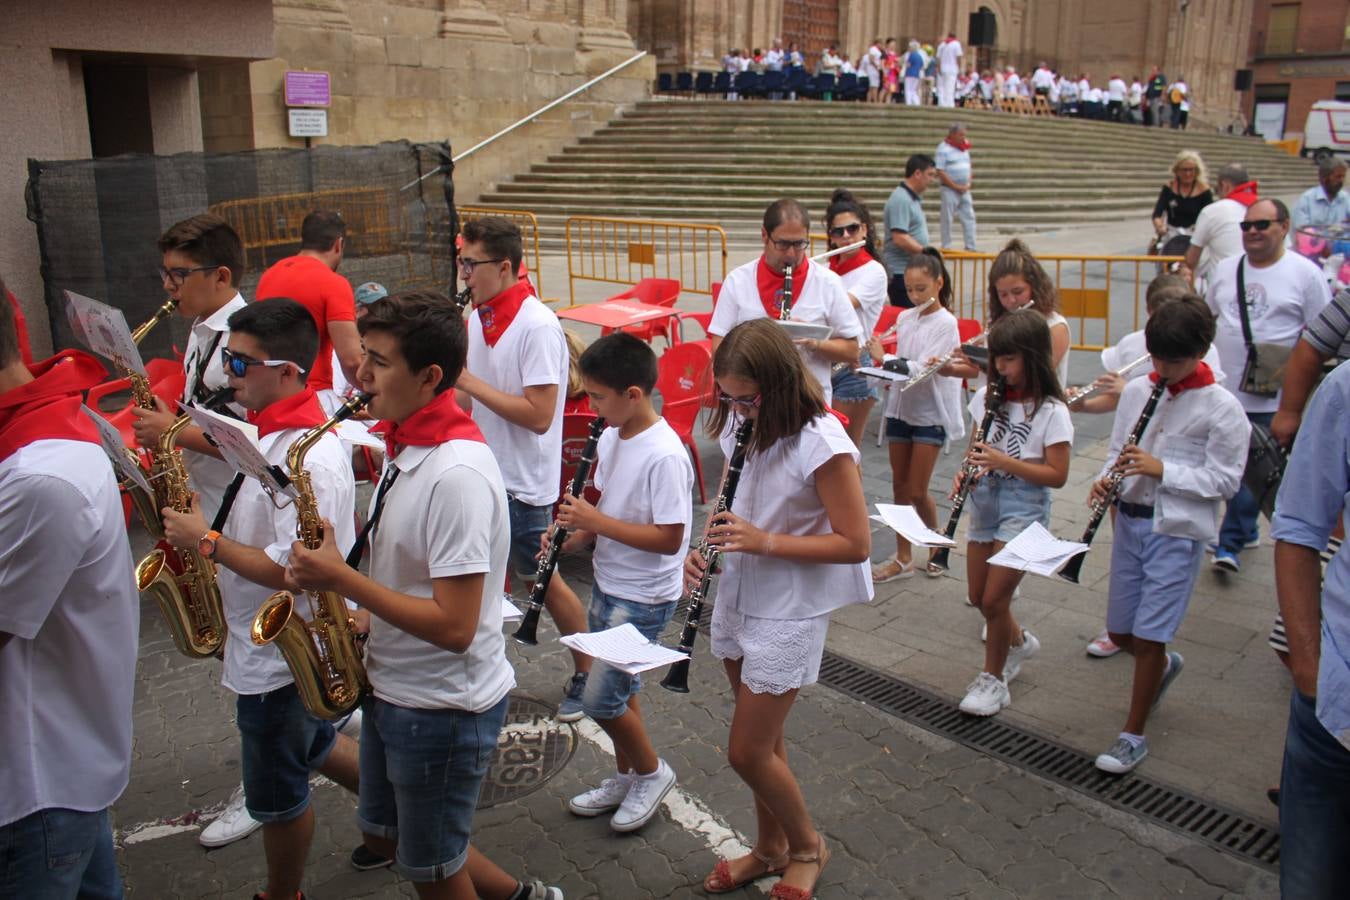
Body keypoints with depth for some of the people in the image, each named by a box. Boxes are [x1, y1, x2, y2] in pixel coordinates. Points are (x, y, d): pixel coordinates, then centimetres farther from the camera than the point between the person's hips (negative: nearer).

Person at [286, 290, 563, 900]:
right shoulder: (407, 447, 3)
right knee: (384, 838, 25)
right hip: (392, 687, 10)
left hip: (443, 707, -10)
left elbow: (454, 626, -30)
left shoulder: (457, 473, -28)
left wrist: (341, 579, -25)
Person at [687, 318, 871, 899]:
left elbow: (855, 544, -20)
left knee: (747, 752, 1)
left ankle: (807, 846, 27)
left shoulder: (822, 443, -23)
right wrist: (709, 547, -5)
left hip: (789, 614, -7)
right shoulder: (739, 424, 0)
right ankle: (770, 848, 40)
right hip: (738, 600, 7)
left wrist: (764, 541, -27)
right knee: (761, 739, 20)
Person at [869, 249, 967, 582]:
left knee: (916, 491, -3)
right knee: (899, 486, 8)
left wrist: (883, 358, -17)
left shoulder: (945, 323, -12)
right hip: (901, 408, 6)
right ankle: (903, 557, 17)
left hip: (930, 414, -6)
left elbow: (922, 369, -22)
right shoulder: (905, 319, 7)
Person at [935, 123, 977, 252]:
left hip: (964, 190, 7)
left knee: (969, 217, 5)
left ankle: (970, 247, 9)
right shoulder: (943, 149, -10)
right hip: (949, 190, -7)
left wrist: (968, 184, 3)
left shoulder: (965, 148, 12)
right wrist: (956, 187, -15)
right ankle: (946, 247, 6)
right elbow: (940, 172, -15)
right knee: (946, 219, -2)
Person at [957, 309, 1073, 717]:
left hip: (1024, 507, -6)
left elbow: (1057, 475, -14)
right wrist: (969, 468, -7)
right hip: (984, 499, 6)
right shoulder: (987, 396, 4)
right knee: (979, 596, 13)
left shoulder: (1051, 411, -13)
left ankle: (993, 680, 15)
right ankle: (1020, 641, 43)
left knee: (994, 599, -6)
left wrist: (1004, 461, -24)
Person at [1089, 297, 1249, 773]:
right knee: (1120, 631, 13)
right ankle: (1164, 665, 47)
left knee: (1149, 635, -3)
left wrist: (1162, 469, -22)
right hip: (1130, 520, 5)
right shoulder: (1136, 390, 4)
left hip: (1179, 530, -5)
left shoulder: (1221, 408, -10)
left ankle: (1133, 736, 13)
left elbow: (1225, 480, -11)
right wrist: (1105, 479, -8)